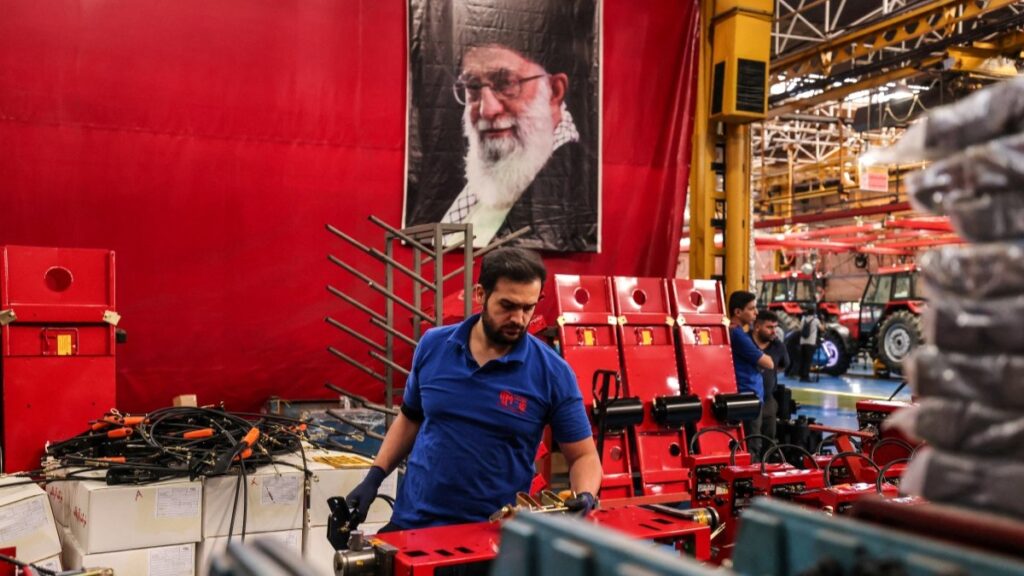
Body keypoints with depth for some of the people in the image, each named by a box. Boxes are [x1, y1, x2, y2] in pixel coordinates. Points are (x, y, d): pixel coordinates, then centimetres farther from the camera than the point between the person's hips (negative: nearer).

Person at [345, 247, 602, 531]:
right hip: (414, 519, 2)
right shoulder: (433, 345, -1)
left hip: (493, 532, -1)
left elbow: (583, 455, -2)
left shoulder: (552, 372, -9)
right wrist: (374, 477, 6)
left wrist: (585, 496, -20)